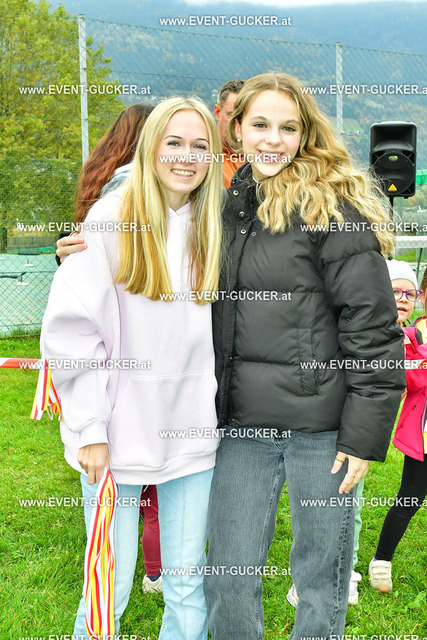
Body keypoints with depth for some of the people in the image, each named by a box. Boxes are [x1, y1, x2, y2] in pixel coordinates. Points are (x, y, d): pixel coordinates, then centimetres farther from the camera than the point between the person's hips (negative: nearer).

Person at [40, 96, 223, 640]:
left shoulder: (214, 228, 7)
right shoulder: (113, 219, -6)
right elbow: (70, 330, -9)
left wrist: (219, 416, 8)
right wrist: (89, 428, -12)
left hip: (193, 432, 4)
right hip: (119, 432, -3)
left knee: (188, 583, 13)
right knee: (110, 585, 6)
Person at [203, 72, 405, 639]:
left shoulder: (330, 203, -7)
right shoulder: (229, 205, 12)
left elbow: (373, 326, -10)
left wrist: (366, 432, -13)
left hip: (322, 422, -5)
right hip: (242, 423, 5)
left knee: (322, 579, 12)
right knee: (228, 579, 10)